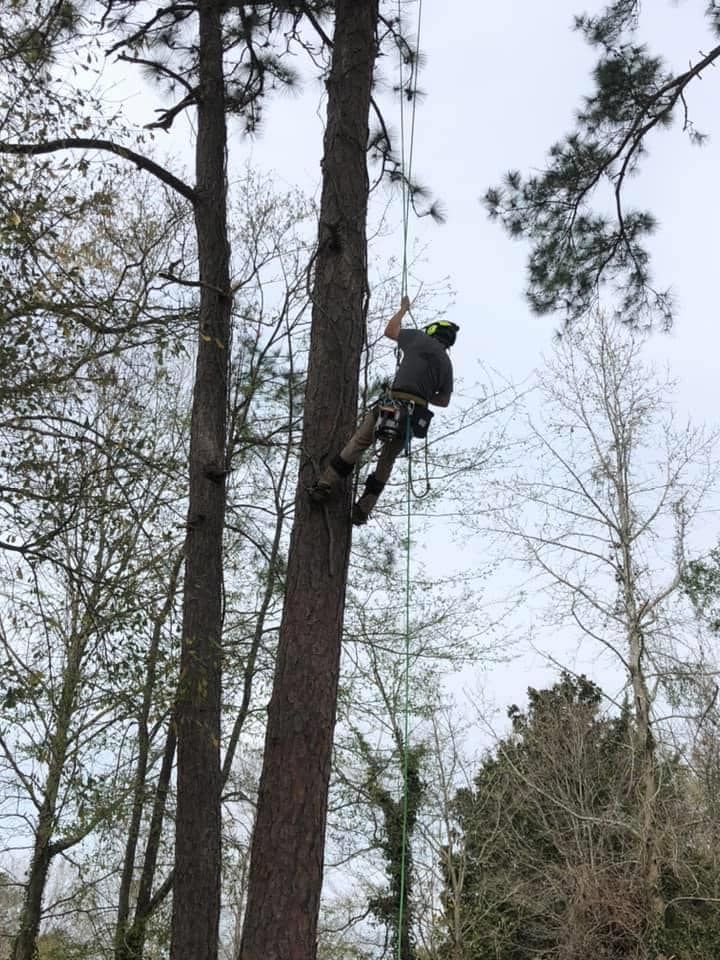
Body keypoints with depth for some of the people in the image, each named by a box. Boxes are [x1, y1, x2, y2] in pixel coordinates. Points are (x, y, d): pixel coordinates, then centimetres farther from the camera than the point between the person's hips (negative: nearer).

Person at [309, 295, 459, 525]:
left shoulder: (421, 339, 8)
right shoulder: (447, 364, 20)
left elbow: (390, 331, 23)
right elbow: (444, 401, 25)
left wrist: (403, 309, 39)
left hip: (393, 406, -5)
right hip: (416, 417, 5)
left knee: (357, 445, 2)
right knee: (387, 461, 14)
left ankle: (325, 485, -5)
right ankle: (363, 510, 13)